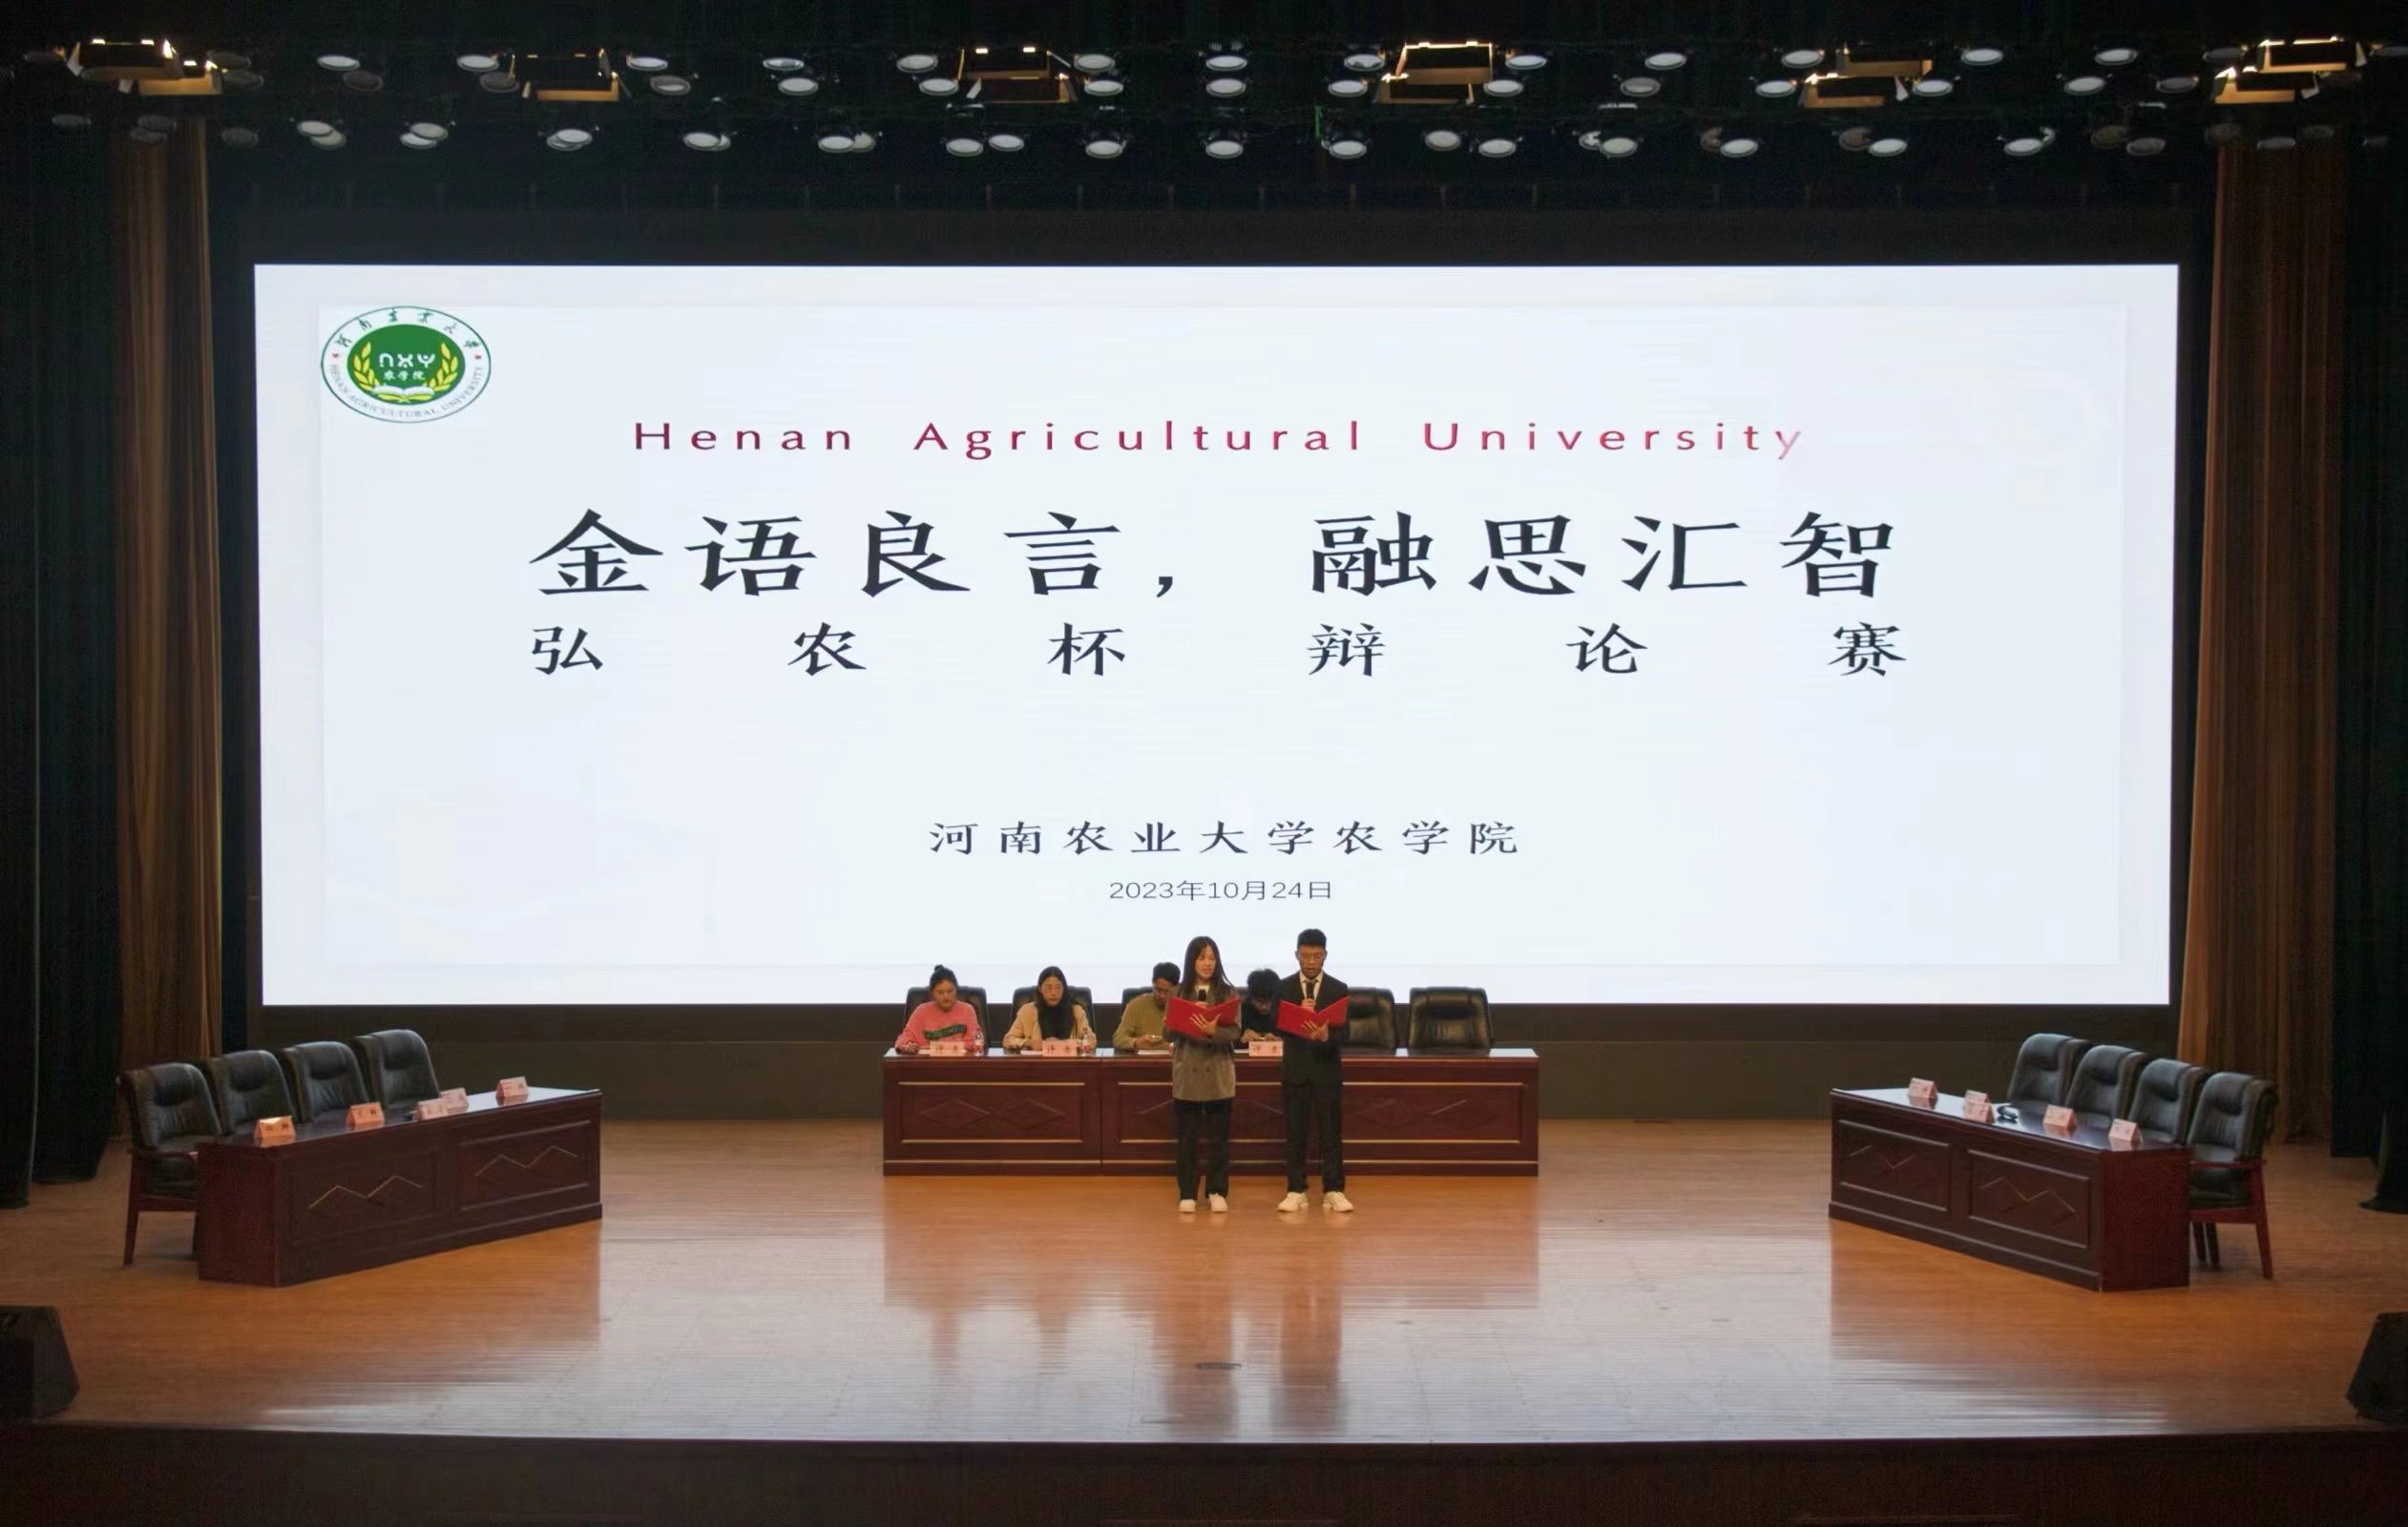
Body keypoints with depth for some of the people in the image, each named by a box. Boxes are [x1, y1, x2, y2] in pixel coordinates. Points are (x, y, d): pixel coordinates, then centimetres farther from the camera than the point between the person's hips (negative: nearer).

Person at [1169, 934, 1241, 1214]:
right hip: (1187, 1073, 0)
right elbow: (1171, 1032, -1)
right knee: (1187, 1137, 4)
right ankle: (1187, 1194, 10)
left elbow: (1234, 1033, -8)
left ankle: (1218, 1192, 12)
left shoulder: (1228, 993, 1)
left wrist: (1212, 1031, -28)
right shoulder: (1178, 993, 3)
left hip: (1218, 1073, 0)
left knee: (1218, 1137, 5)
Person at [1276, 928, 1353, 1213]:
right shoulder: (1283, 988, 2)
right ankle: (1296, 1192, 10)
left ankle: (1334, 1191, 7)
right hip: (1295, 1068, 1)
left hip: (1326, 1069, 0)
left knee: (1331, 1132, 2)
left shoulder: (1338, 989, 0)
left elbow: (1343, 1033, -6)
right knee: (1295, 1132, 5)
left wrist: (1327, 1037, -27)